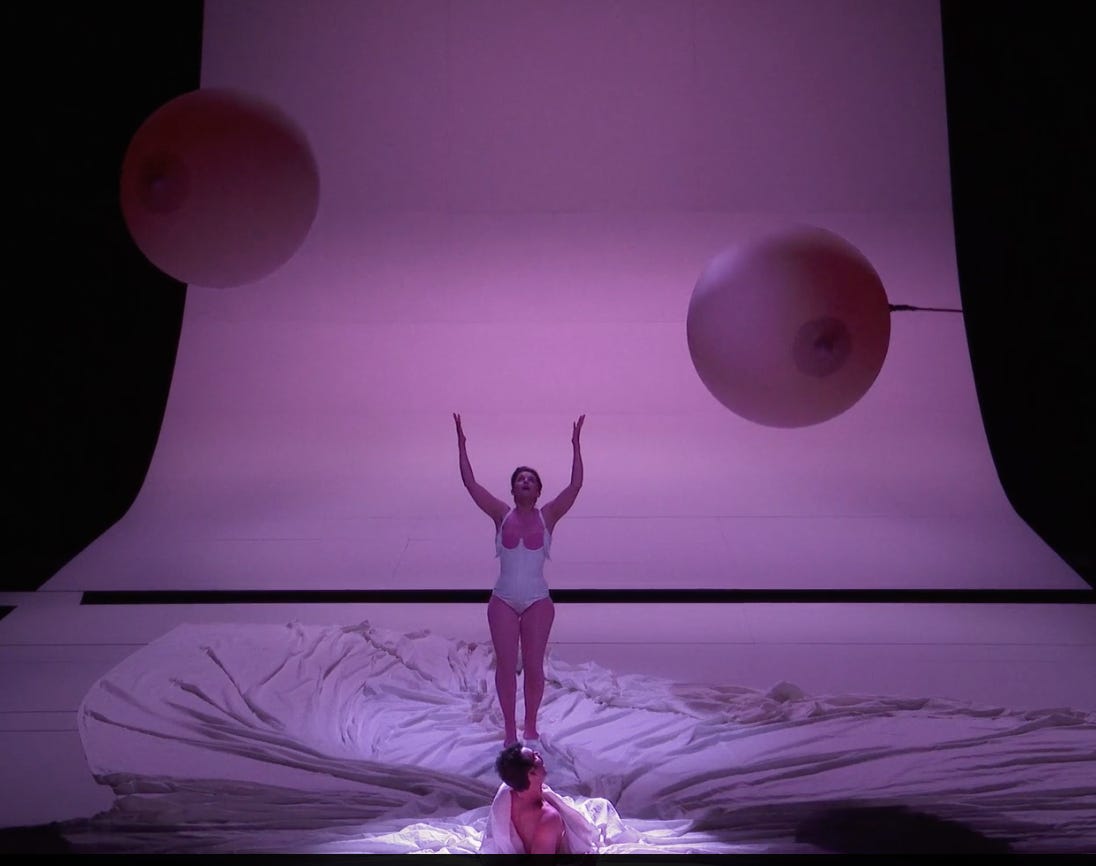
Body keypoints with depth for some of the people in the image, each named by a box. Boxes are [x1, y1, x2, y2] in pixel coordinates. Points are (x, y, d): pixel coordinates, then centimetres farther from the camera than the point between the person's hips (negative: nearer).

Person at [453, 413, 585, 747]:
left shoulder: (548, 516, -3)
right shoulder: (501, 515, -1)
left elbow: (576, 485, -13)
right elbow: (470, 482, -6)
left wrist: (575, 446, -20)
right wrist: (462, 444, -12)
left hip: (538, 601, -1)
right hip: (503, 601, 1)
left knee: (533, 666, 5)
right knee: (505, 666, 5)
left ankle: (530, 726, 22)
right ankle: (510, 728, 17)